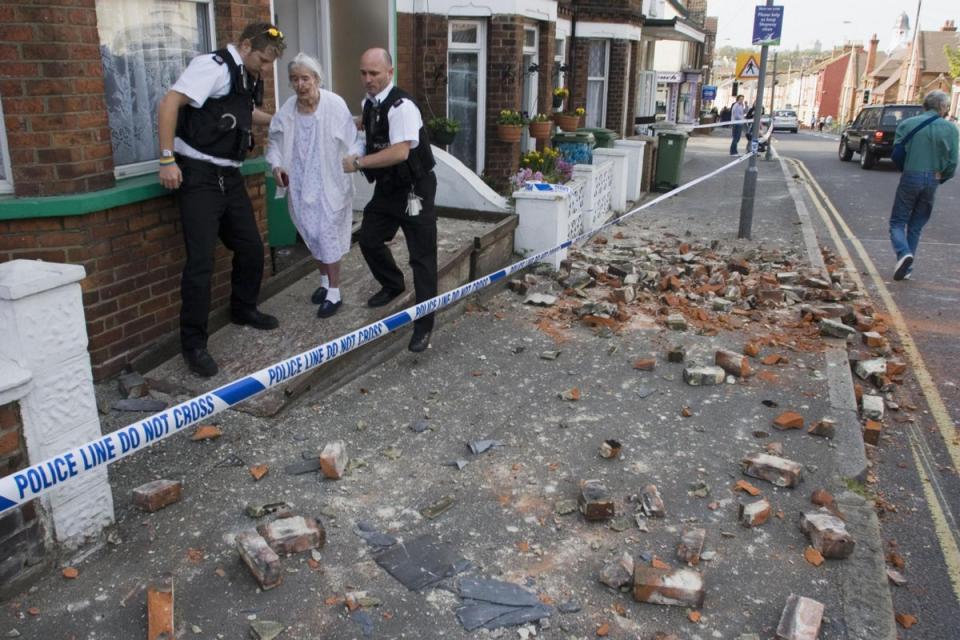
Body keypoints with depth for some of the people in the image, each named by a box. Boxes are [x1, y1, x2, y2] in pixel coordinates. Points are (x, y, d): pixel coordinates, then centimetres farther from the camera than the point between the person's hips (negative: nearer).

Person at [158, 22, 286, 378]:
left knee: (251, 247, 14)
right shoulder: (214, 66, -13)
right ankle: (193, 343, 1)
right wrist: (167, 158, -23)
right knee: (201, 261, -9)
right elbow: (169, 103, -20)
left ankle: (243, 309, 37)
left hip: (229, 175, 9)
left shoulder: (249, 78, 14)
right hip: (199, 175, -9)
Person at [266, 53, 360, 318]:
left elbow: (351, 141, -12)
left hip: (330, 183, -5)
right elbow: (275, 141, 9)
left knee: (328, 234, -2)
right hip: (301, 184, 5)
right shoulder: (287, 109, -3)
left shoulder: (335, 105, -16)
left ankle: (334, 293, 9)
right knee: (313, 235, 16)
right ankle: (325, 281, 36)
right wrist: (276, 164, -6)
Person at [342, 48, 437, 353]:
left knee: (422, 256, -4)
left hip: (414, 189, -9)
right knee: (369, 239, 18)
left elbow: (400, 152, -31)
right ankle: (393, 284, 45)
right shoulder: (368, 103, 4)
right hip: (387, 187, 9)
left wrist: (358, 163, -25)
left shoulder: (401, 106, -23)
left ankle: (424, 326, 4)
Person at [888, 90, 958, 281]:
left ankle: (904, 253, -20)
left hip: (910, 178, -1)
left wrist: (906, 169, 11)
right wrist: (942, 177, 15)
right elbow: (952, 161, -3)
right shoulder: (950, 129, -3)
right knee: (916, 226, 13)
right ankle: (906, 268, 15)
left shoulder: (907, 124, -5)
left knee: (898, 222, 7)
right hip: (932, 180, 2)